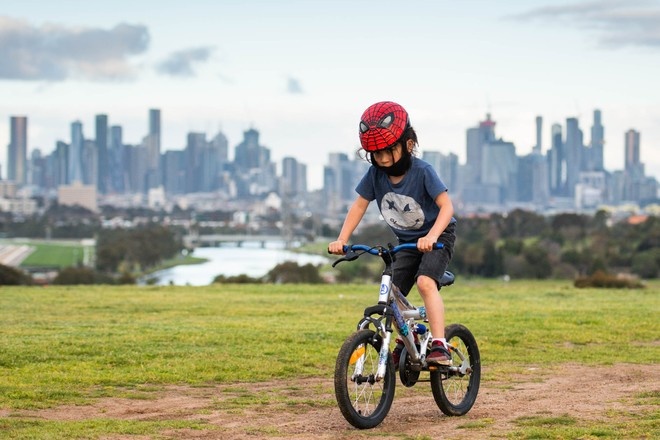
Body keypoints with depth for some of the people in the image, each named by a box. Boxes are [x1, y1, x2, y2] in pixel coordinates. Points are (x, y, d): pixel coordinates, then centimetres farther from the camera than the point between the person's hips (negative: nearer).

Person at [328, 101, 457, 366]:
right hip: (406, 241, 5)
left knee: (425, 283, -29)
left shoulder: (422, 172, -25)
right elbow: (359, 206, -3)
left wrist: (431, 237, -45)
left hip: (438, 236, -5)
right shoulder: (375, 175, -12)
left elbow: (446, 206, -29)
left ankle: (439, 346, -29)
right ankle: (406, 341, 26)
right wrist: (341, 240, -15)